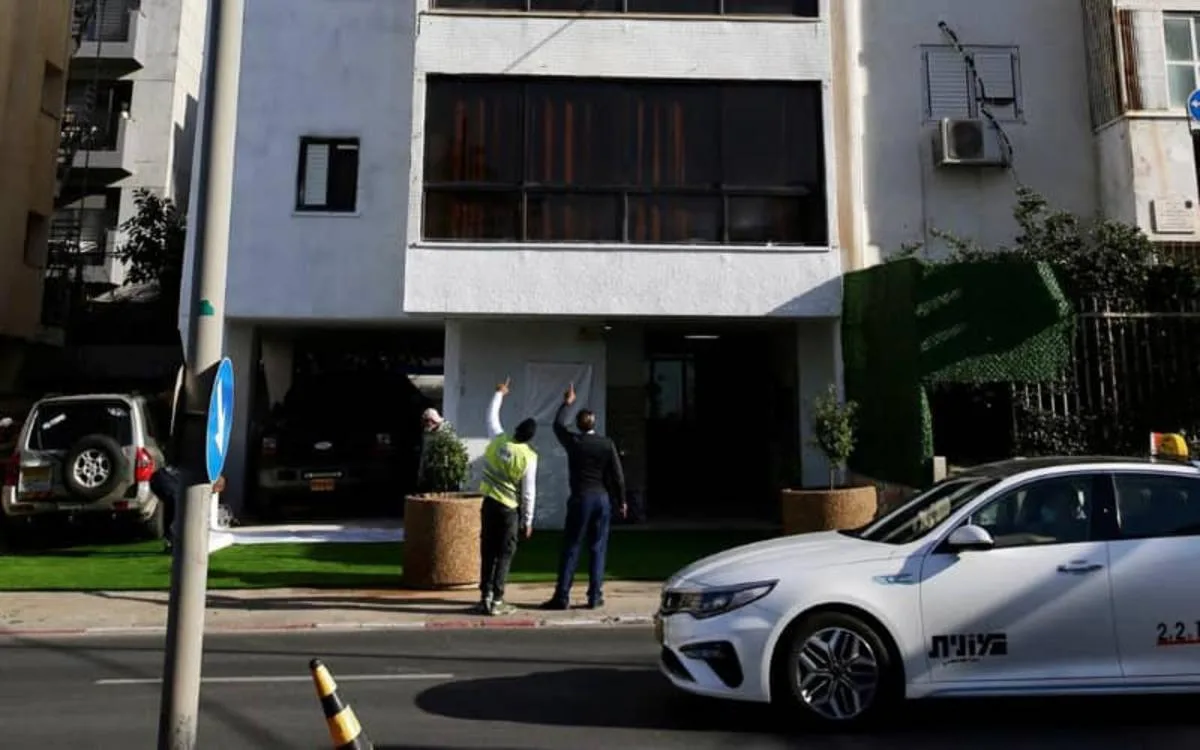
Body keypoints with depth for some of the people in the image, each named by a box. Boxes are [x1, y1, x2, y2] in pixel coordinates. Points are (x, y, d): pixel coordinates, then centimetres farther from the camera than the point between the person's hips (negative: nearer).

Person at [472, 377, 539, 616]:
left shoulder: (498, 440, -4)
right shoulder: (529, 457, -14)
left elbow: (491, 416, 15)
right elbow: (528, 493, -10)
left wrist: (499, 394, 30)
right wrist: (528, 521, 0)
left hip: (489, 503, 4)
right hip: (509, 508, -4)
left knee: (487, 552, 11)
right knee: (504, 555, 4)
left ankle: (485, 598, 13)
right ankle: (497, 601, 3)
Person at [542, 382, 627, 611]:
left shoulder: (573, 442, -3)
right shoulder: (607, 444, -1)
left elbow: (557, 425, 17)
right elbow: (617, 475, 0)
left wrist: (567, 402, 27)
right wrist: (621, 501, 10)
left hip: (581, 499, -2)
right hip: (603, 499, 2)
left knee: (571, 549, 3)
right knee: (597, 549, 8)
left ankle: (562, 596, 3)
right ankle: (595, 596, 10)